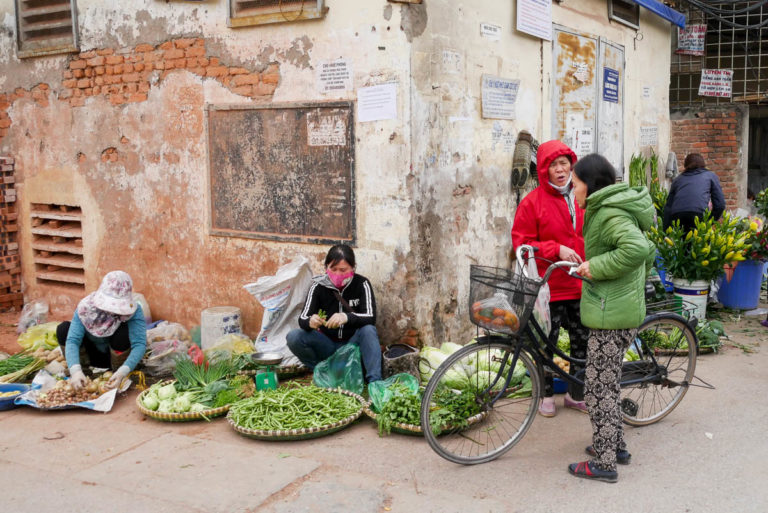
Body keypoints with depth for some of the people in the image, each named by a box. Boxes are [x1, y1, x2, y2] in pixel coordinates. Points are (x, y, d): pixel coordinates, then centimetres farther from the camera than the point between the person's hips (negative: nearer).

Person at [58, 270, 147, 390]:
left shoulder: (133, 311, -28)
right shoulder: (86, 306, -24)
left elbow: (140, 344, -37)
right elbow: (72, 340, -30)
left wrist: (122, 372, -52)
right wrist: (75, 370, -48)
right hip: (94, 356, 2)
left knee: (122, 331, -34)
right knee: (63, 328, -21)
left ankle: (116, 371, -10)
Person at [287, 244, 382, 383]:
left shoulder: (362, 284, -9)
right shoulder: (318, 286, -6)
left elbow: (371, 317, -21)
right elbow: (302, 318, -12)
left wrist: (347, 317, -42)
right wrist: (310, 322, -38)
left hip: (352, 343, -1)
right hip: (327, 344, 2)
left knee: (368, 330, -33)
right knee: (293, 337, -24)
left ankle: (374, 382, -34)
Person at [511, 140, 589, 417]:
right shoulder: (533, 202, -7)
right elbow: (521, 242, -8)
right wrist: (557, 249, -18)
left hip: (580, 285, 4)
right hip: (549, 287, -4)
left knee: (583, 341, 12)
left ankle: (576, 394, 30)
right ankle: (547, 394, 27)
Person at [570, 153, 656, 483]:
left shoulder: (609, 214, -17)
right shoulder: (610, 209, 15)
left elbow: (637, 249, -35)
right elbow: (647, 251, 23)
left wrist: (596, 266, -25)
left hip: (611, 314, -11)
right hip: (620, 308, 11)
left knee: (599, 388, -2)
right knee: (607, 382, 20)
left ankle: (604, 463, 6)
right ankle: (615, 445, 32)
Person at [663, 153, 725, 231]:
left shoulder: (678, 179, 30)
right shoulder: (710, 175, 27)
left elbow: (668, 207, 22)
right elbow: (720, 205, 16)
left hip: (676, 216, 2)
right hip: (698, 213, -2)